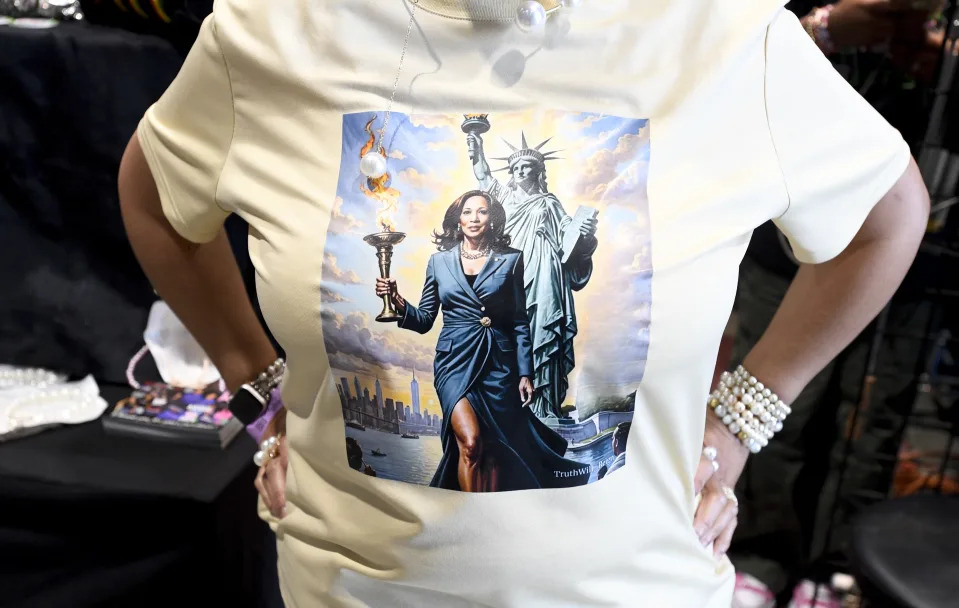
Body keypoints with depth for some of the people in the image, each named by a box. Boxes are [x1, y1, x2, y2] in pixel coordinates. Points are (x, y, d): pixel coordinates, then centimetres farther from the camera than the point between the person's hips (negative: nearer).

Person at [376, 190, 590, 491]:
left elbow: (519, 322, 4)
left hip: (498, 363, 0)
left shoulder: (510, 259, 4)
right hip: (455, 362, 0)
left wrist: (525, 373, 0)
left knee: (495, 449, 5)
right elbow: (424, 319, 8)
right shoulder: (439, 261, 7)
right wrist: (398, 302, -11)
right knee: (470, 442, -17)